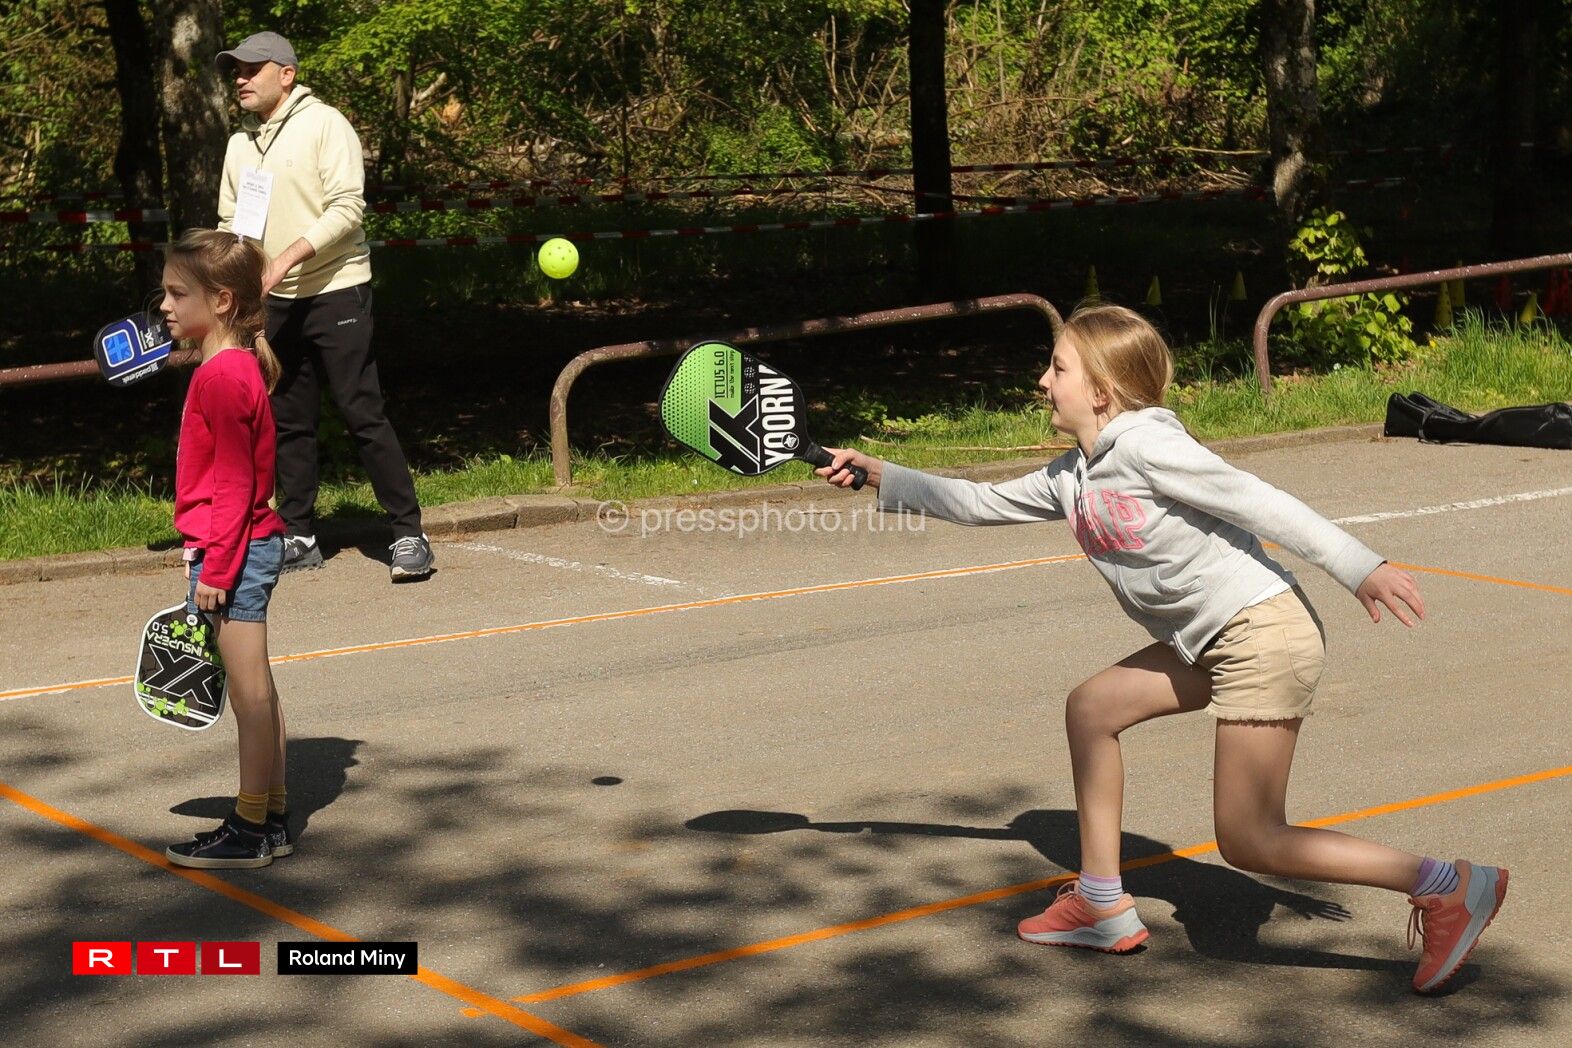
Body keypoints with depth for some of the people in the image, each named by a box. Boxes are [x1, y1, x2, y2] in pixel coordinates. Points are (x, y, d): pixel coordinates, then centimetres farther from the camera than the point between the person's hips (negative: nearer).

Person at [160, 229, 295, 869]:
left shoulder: (222, 376, -18)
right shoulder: (239, 367, 12)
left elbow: (235, 483, -19)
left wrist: (216, 569, -18)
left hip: (235, 550, -10)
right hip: (249, 547, 10)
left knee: (251, 695, -2)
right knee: (257, 694, 14)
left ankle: (249, 832, 5)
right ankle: (272, 819, 21)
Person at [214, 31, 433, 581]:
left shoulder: (325, 124, -7)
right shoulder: (239, 144, 13)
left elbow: (347, 207, -15)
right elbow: (230, 222, 19)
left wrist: (290, 255, -24)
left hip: (335, 293, -7)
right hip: (276, 304, 7)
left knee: (364, 415, -8)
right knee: (289, 422, 9)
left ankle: (409, 535, -4)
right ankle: (300, 538, 17)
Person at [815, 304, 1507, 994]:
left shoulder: (1144, 444, -13)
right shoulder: (1071, 478, 13)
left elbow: (1256, 500, -17)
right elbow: (980, 504, 24)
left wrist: (1358, 567, -22)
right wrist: (880, 476, 20)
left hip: (1263, 632, -10)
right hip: (1210, 644, 10)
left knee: (1249, 841, -10)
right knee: (1090, 708, 16)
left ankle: (1448, 888, -6)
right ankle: (1103, 907, 23)